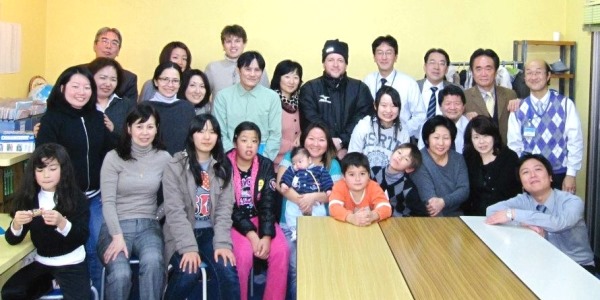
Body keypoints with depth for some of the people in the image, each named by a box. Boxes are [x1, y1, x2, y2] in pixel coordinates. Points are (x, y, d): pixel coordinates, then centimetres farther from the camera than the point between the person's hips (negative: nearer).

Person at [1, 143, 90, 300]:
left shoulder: (77, 198, -10)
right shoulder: (27, 198, -1)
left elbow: (82, 238, -17)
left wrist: (61, 223, -35)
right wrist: (17, 224, -23)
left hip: (71, 265, -4)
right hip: (41, 263, 4)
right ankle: (48, 282, 9)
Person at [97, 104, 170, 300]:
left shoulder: (164, 158, 7)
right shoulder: (113, 157, 0)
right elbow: (108, 202, -6)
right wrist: (117, 236, -16)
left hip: (148, 225, 2)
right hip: (117, 225, -1)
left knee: (153, 262, -33)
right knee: (120, 273, -30)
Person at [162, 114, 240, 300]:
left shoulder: (223, 167, 7)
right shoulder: (175, 166, -4)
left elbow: (225, 208, 0)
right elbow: (174, 211, -11)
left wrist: (222, 243, -13)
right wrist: (188, 247, -21)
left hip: (210, 233, 3)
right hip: (182, 235, -2)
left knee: (227, 272, -24)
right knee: (189, 273, -28)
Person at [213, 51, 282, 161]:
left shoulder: (272, 97, 4)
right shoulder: (223, 96, 3)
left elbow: (275, 135, 5)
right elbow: (220, 134, 3)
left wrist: (263, 160, -6)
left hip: (262, 156, 1)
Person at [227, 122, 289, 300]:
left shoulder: (266, 165, 0)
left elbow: (268, 204, -6)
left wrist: (266, 236, -20)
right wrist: (251, 234, -22)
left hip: (260, 218, 3)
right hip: (234, 221, -3)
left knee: (281, 251, -21)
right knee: (244, 254, -29)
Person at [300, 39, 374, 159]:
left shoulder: (360, 88, 11)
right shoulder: (310, 88, 9)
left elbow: (363, 120, 0)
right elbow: (310, 121, -2)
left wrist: (342, 141, -12)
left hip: (351, 149, 1)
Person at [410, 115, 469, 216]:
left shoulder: (458, 159, 8)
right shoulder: (419, 161, -7)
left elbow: (464, 189, -2)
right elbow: (428, 197, -16)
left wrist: (443, 202, -22)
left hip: (456, 214, 4)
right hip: (429, 218, -3)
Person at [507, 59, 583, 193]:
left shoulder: (565, 104, -3)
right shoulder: (519, 109, 0)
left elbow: (575, 141, -3)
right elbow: (514, 145, 3)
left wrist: (571, 174, -7)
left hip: (560, 175, -1)